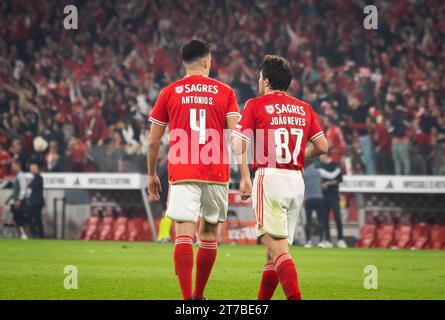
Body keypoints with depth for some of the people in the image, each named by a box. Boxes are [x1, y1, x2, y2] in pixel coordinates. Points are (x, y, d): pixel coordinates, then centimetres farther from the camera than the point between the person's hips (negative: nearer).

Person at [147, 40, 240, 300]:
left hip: (182, 173, -1)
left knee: (184, 235, -8)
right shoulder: (225, 92, 6)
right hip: (216, 174, 1)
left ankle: (188, 299, -23)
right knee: (210, 234, 17)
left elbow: (153, 141, 8)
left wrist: (152, 175, 20)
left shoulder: (169, 93, 5)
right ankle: (199, 296, 25)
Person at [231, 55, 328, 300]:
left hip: (269, 177, -6)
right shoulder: (304, 108, 13)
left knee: (278, 249, -12)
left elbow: (238, 144, -9)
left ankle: (295, 298, -27)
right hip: (296, 180, 6)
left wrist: (244, 177, 1)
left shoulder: (255, 105, -1)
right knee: (276, 249, 14)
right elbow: (322, 146, 13)